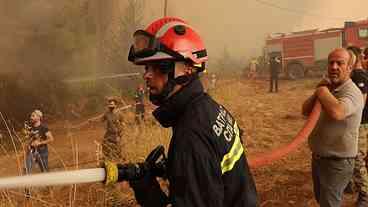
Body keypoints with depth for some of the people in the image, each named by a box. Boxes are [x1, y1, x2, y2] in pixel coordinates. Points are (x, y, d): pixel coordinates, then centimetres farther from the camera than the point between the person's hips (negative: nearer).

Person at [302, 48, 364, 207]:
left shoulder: (352, 92, -23)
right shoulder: (328, 89, 5)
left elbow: (336, 112, -44)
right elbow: (305, 111, 1)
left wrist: (322, 91, -27)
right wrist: (318, 93, -16)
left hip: (337, 162, -8)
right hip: (318, 157, 9)